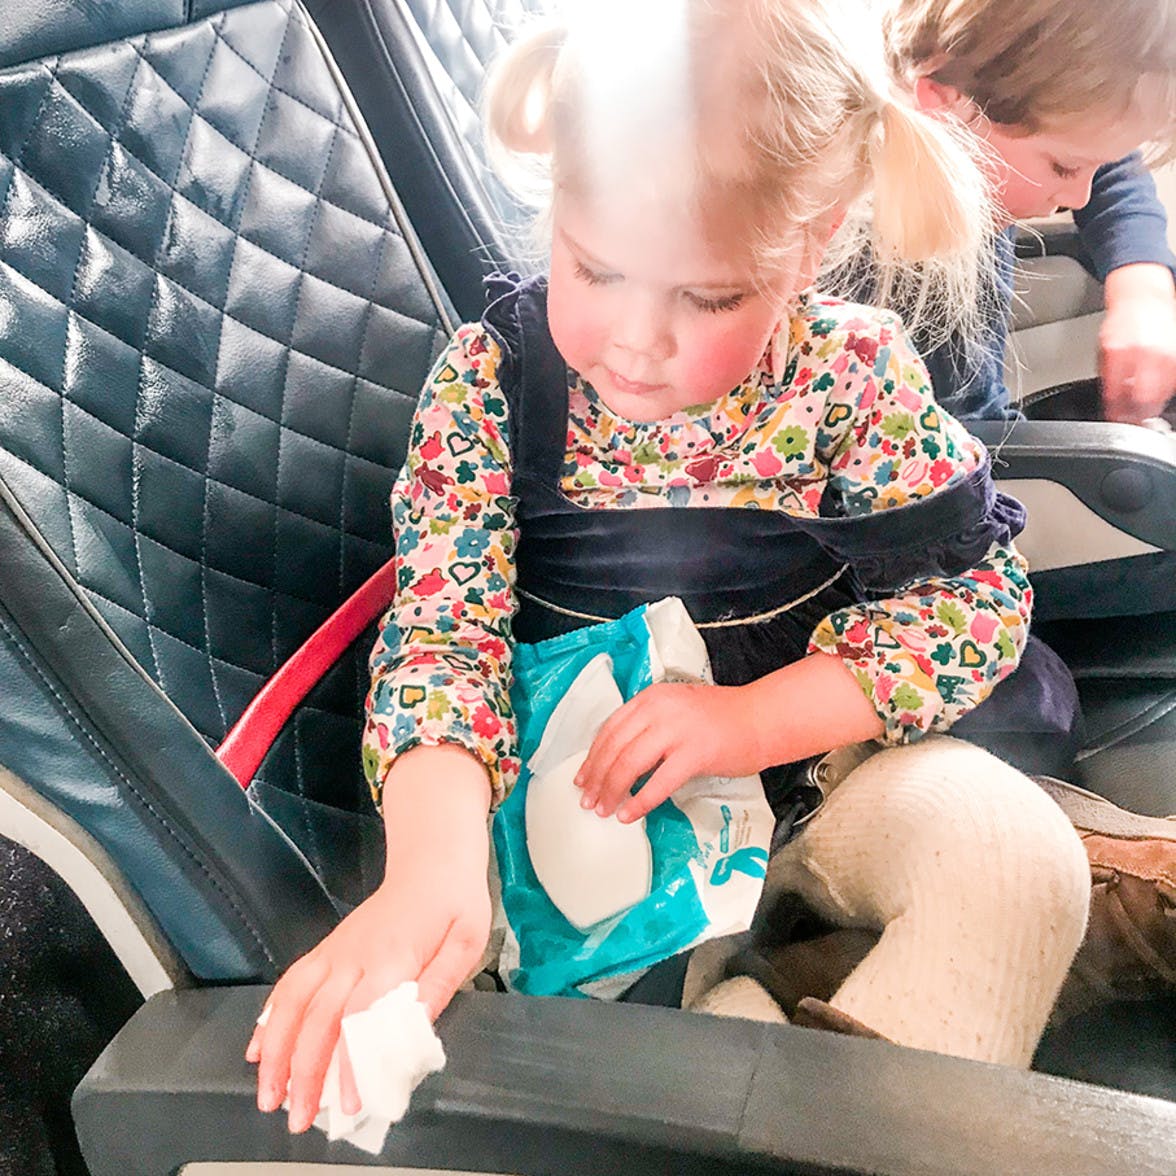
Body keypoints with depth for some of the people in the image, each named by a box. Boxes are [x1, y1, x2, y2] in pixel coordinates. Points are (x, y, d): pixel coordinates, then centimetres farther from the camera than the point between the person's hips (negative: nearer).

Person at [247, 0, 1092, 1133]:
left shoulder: (853, 369, -13)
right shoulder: (490, 377, -14)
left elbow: (976, 590, -10)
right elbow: (442, 621, -21)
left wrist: (757, 716, -25)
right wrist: (430, 863, -39)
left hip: (819, 757, 0)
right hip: (583, 785, 1)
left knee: (1019, 858, -25)